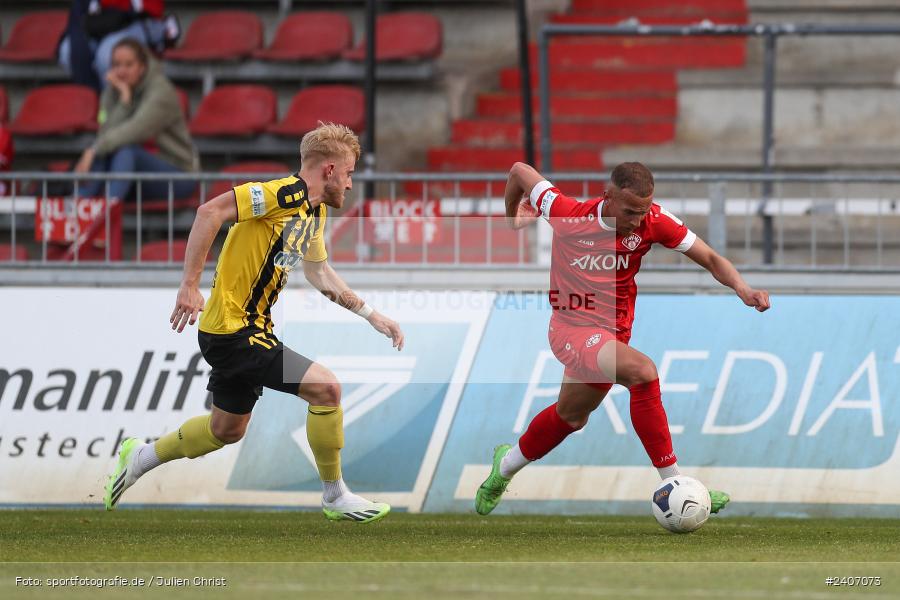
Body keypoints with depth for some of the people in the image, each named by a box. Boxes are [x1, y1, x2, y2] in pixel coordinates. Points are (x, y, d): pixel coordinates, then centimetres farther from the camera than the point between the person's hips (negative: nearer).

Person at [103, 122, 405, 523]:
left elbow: (319, 272, 28)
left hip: (245, 329, 10)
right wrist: (190, 285, -29)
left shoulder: (314, 210, 12)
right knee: (325, 387, -15)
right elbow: (210, 211, -27)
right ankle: (335, 497, -2)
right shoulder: (285, 194, -19)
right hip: (233, 330, -10)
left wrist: (371, 315, 25)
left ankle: (140, 458, 42)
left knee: (227, 429, 23)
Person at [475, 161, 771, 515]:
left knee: (571, 416, 25)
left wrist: (742, 289, -26)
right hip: (571, 328, -5)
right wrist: (512, 217, 17)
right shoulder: (568, 215, -18)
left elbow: (710, 259, -8)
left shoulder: (653, 222, -12)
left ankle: (506, 465, 54)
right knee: (643, 372, -30)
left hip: (611, 334, 5)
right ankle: (674, 486, -27)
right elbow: (520, 171, -3)